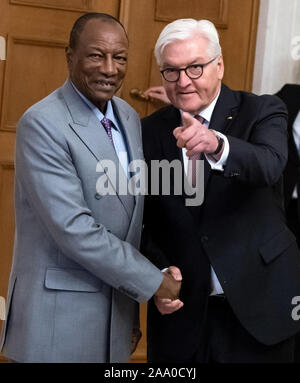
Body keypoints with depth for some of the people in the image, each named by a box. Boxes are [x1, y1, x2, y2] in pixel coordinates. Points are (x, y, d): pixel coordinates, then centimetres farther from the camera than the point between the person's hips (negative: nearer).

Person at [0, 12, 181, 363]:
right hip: (58, 319, -6)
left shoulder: (130, 118, 7)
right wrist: (154, 282, -14)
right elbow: (73, 229, -21)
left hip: (117, 311, 6)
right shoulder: (42, 124, -16)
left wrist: (133, 309, 14)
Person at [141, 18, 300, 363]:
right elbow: (138, 220, 4)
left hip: (258, 308, -1)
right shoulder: (149, 132, 2)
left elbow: (269, 165, -26)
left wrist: (218, 144, -45)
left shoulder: (261, 112, -5)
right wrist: (157, 272, -13)